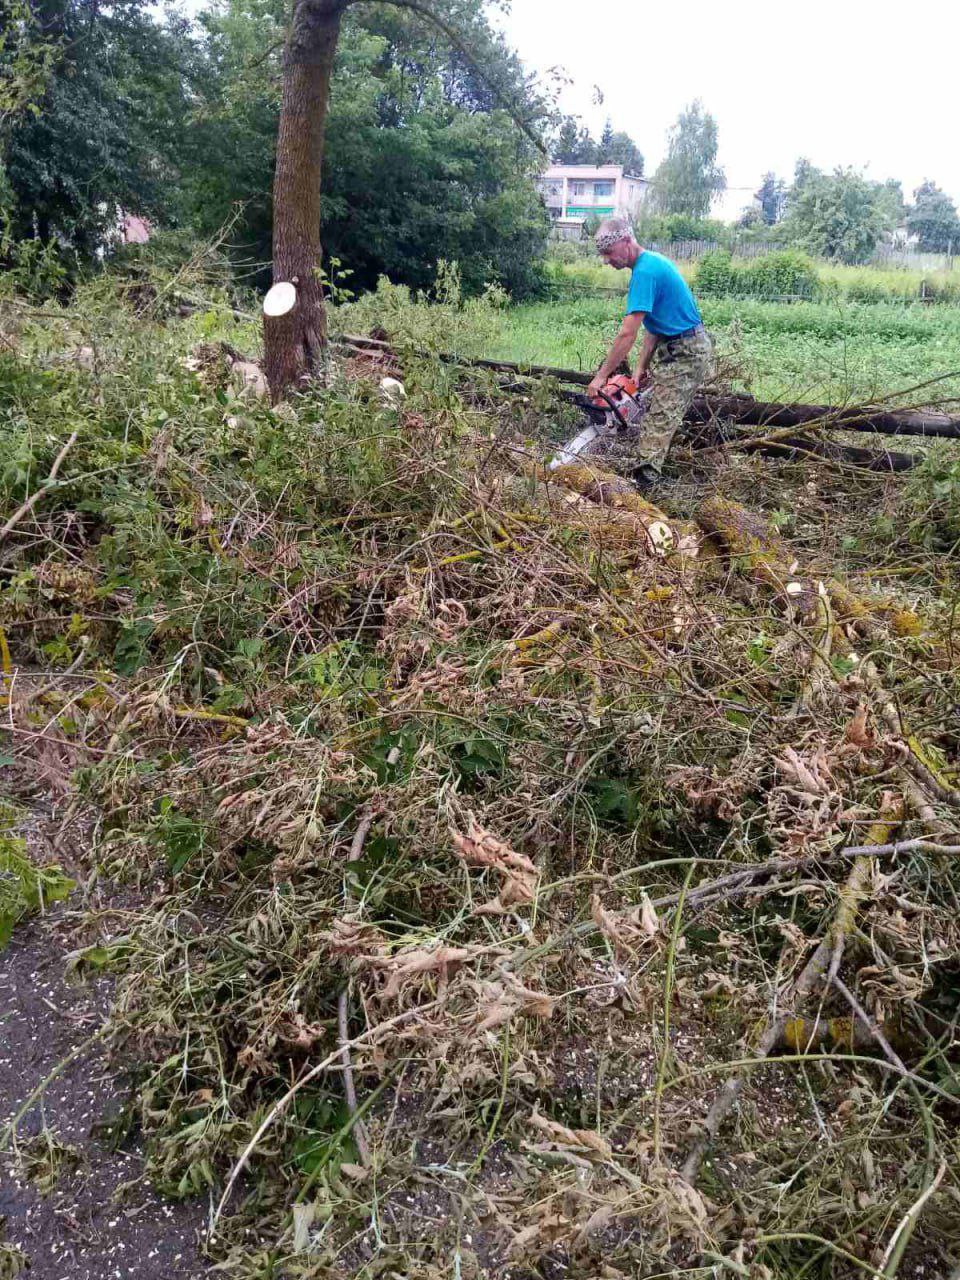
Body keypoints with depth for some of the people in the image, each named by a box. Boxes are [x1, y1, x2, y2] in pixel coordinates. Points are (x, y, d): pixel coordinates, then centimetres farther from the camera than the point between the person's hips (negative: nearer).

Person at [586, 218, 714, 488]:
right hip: (678, 348, 10)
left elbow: (628, 334, -24)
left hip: (685, 354, -10)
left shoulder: (644, 271, -20)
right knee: (654, 416, 12)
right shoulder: (652, 261, 11)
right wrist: (641, 367, 5)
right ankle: (627, 464, 17)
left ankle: (641, 479, -8)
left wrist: (602, 376, -19)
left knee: (658, 422, -9)